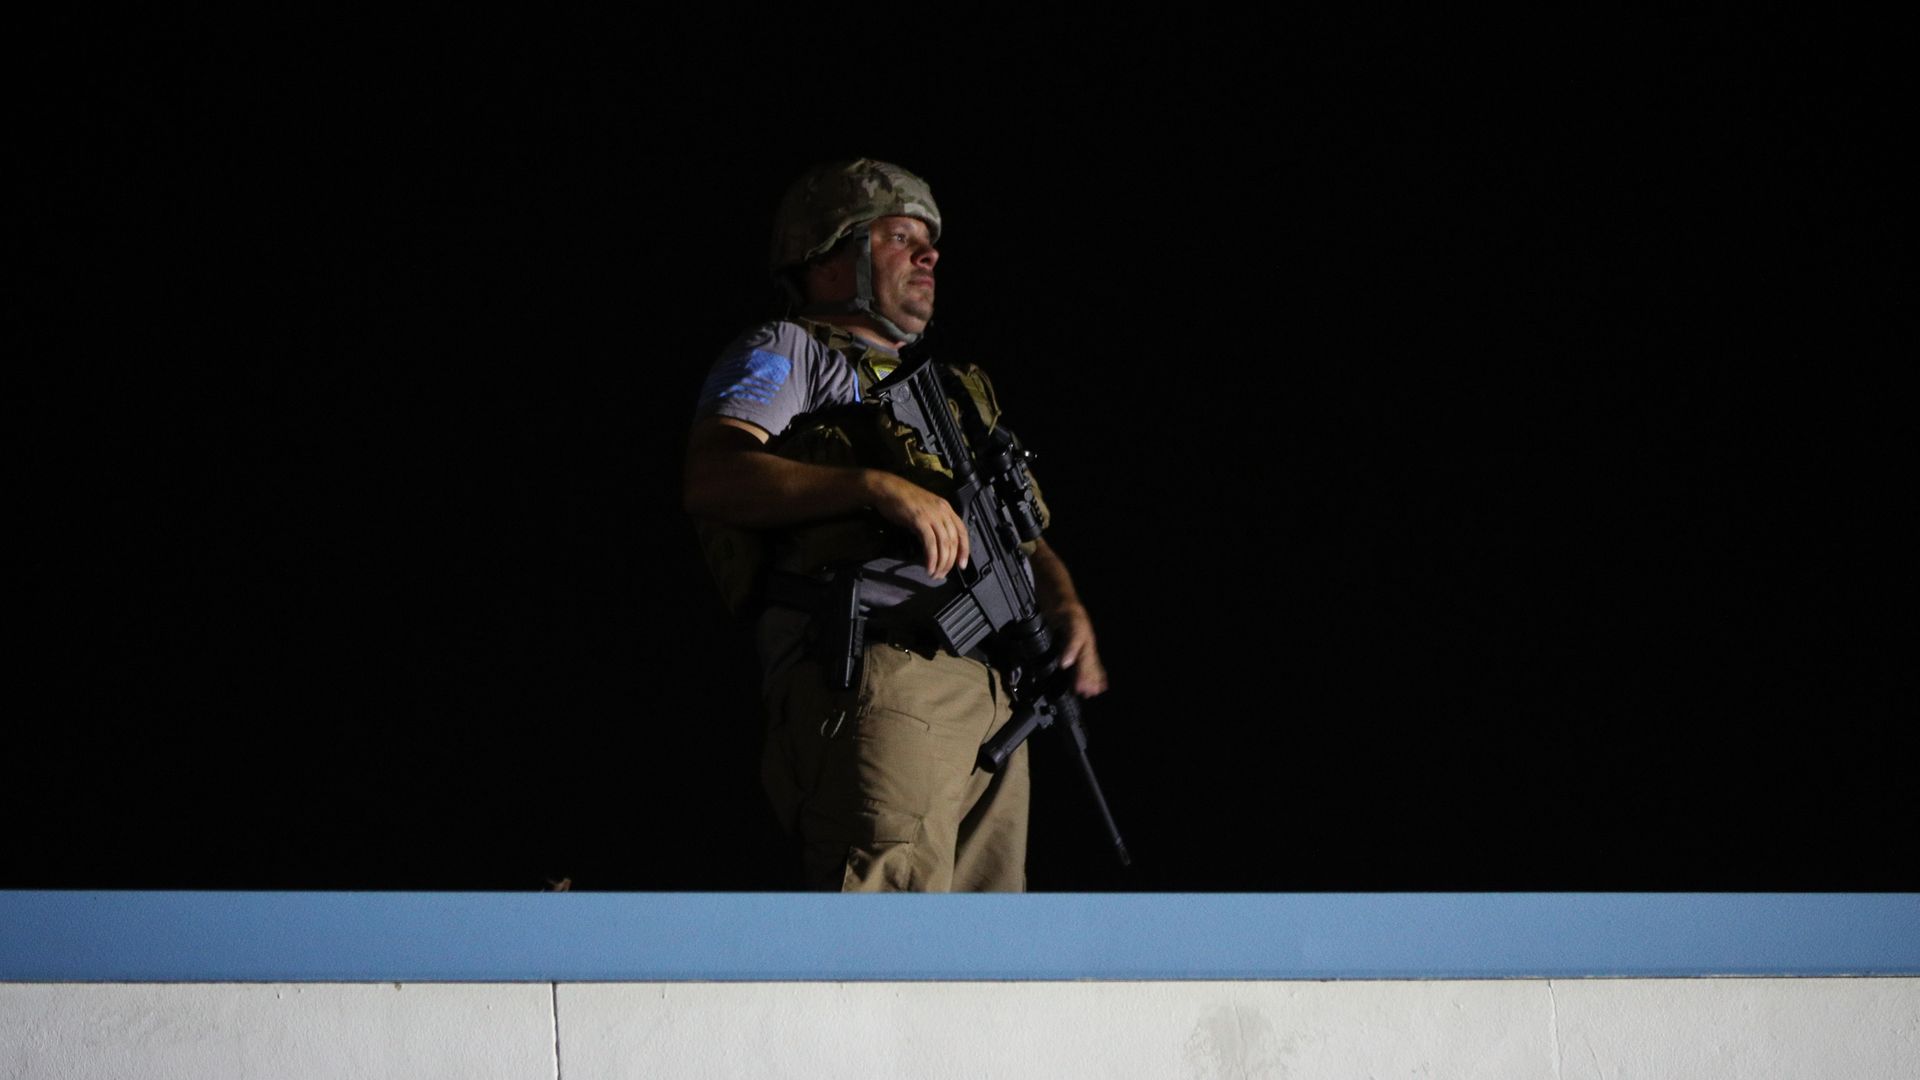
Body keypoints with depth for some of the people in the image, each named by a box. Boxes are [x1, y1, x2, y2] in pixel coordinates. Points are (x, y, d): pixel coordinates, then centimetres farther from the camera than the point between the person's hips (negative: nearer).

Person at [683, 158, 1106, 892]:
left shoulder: (952, 391, 34)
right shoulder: (784, 352, 12)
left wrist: (1065, 607, 7)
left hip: (989, 688, 8)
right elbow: (713, 478, -7)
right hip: (876, 675, -8)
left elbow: (1023, 540, 31)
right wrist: (876, 486, -19)